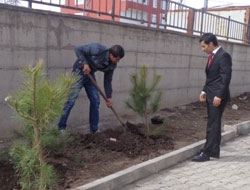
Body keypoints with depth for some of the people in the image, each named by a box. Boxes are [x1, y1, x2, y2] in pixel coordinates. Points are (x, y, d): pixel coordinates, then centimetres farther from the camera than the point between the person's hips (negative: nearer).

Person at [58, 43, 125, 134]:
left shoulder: (112, 65, -8)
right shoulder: (98, 49, -28)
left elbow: (107, 80, 4)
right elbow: (78, 49, -21)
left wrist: (109, 97, 5)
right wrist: (85, 63, -30)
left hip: (90, 75, 7)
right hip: (79, 72, -7)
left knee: (95, 101, 3)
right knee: (71, 100, -10)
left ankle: (94, 129, 14)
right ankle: (61, 127, 1)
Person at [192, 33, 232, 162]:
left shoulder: (224, 56, -13)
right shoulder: (212, 56, 15)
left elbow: (226, 77, -18)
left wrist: (219, 96, -21)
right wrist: (204, 91, 8)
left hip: (218, 96, -9)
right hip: (210, 95, 9)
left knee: (213, 125, -5)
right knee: (214, 124, 13)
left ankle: (206, 153, 0)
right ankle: (214, 151, 21)